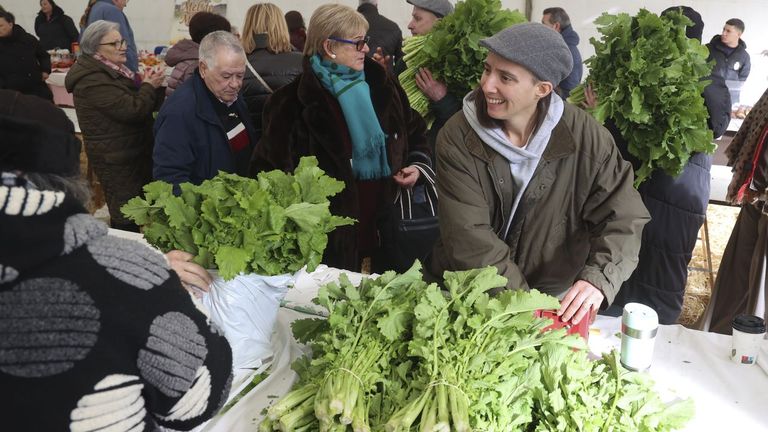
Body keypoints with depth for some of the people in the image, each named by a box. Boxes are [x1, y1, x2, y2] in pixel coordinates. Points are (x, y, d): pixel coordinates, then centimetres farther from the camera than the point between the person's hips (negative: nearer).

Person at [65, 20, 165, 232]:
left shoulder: (114, 70, 13)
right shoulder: (92, 80, -17)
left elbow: (146, 105, 18)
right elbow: (132, 110, -24)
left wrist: (152, 85, 0)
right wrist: (149, 86, -9)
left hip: (133, 153, 10)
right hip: (117, 160, -10)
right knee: (126, 217, -5)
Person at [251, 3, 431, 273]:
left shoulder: (381, 84, 4)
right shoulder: (295, 102, -10)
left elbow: (415, 132, 17)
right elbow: (270, 168, -7)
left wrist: (417, 165, 1)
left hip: (386, 226, 5)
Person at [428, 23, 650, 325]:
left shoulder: (586, 138, -10)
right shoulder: (457, 138, -13)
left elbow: (624, 218, -9)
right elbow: (469, 238, -18)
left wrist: (598, 279, -27)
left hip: (555, 297, 1)